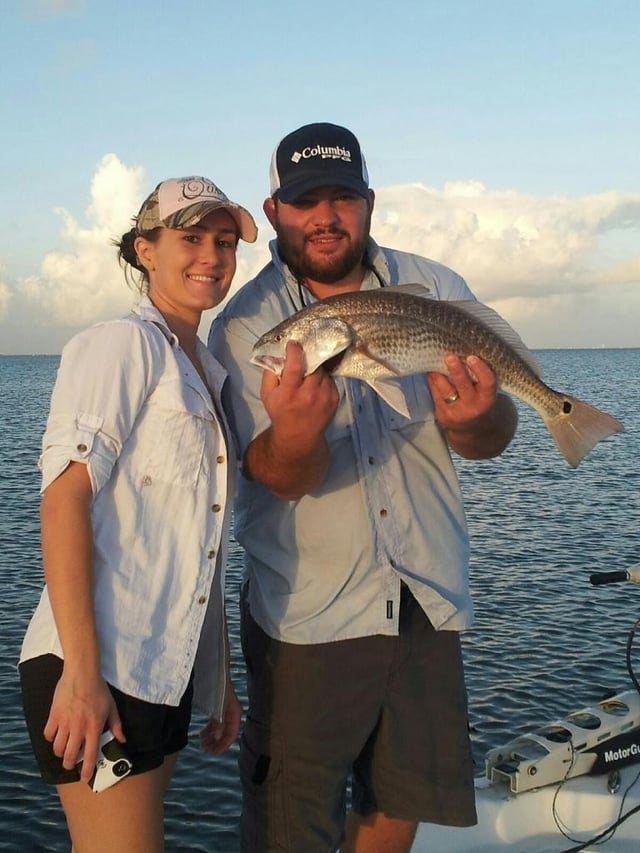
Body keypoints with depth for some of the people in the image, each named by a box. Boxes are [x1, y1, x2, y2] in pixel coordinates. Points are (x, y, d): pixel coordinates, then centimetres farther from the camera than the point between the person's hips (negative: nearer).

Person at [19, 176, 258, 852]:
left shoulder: (205, 372, 18)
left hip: (168, 669, 8)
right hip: (100, 665, -8)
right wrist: (82, 670, -23)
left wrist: (220, 680, 18)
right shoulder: (122, 344, -6)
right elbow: (64, 497, -16)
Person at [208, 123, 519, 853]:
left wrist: (472, 420, -28)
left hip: (427, 600, 3)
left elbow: (493, 440, -4)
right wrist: (295, 431, -42)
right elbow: (281, 476, -18)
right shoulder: (245, 325, -9)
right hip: (308, 613, -3)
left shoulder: (436, 292, -2)